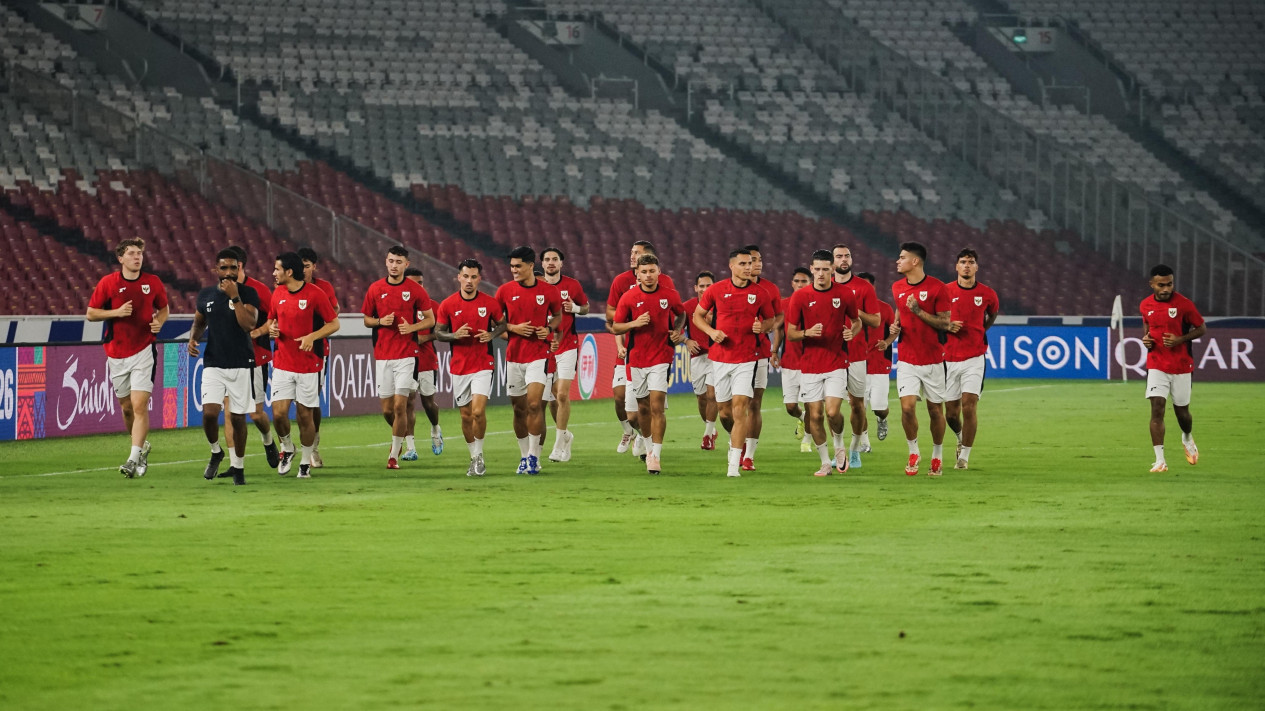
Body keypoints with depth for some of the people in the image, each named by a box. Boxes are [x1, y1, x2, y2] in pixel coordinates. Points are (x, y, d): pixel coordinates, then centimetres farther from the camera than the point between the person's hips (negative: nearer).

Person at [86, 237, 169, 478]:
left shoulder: (153, 283, 0)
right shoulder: (107, 283, -3)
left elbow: (164, 309, 15)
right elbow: (91, 313, 0)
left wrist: (159, 321, -7)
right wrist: (117, 312, -15)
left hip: (144, 351, -2)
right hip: (117, 354, 2)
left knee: (139, 405, -13)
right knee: (127, 407, 11)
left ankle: (134, 458, -14)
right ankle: (142, 446, 35)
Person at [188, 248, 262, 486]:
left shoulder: (248, 294, -3)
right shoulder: (206, 295, 6)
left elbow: (249, 324, -17)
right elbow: (199, 322, 22)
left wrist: (235, 297, -21)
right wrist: (193, 338, 1)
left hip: (241, 365, -2)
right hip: (213, 365, 2)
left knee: (238, 417, 2)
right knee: (209, 412, -14)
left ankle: (238, 466, 18)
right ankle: (215, 452, 14)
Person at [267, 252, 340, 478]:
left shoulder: (315, 294, -9)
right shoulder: (278, 293, 6)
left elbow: (334, 324, -4)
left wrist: (312, 336, -19)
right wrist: (271, 328, -3)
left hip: (309, 364, -3)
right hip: (282, 364, 3)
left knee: (305, 415, 2)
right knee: (279, 413, -7)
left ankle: (305, 462, 18)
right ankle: (287, 449, 19)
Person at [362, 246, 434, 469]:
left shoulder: (415, 290, -1)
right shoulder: (375, 289, 5)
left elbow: (430, 319, 6)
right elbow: (366, 319, 13)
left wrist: (412, 327, -13)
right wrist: (380, 321, -9)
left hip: (406, 355, -3)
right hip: (382, 356, 3)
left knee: (400, 405, -10)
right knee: (387, 409, 5)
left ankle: (394, 455, 0)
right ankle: (399, 435, 36)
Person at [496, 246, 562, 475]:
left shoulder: (549, 291, -2)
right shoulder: (505, 291, 0)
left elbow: (558, 315, 15)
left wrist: (549, 328, -5)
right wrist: (513, 328, -9)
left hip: (539, 354, -2)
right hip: (514, 355, 2)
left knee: (534, 404, -15)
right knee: (519, 408, 8)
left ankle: (534, 456, -7)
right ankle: (524, 455, 21)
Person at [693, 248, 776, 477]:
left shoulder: (759, 293, 0)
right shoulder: (716, 290, 0)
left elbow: (770, 319, 14)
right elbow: (697, 315, 10)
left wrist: (763, 327, -9)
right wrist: (711, 331, -8)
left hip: (746, 359, -2)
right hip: (720, 357, 2)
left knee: (739, 407, -13)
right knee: (724, 410, 9)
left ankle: (734, 464, -12)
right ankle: (736, 439, 41)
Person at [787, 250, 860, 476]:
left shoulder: (845, 294, -1)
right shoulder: (799, 297, -3)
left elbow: (856, 320, 15)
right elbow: (790, 333, 0)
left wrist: (852, 332, -7)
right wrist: (807, 333, -20)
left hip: (836, 363, -1)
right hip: (809, 365, 1)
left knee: (833, 412, -13)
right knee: (814, 415, 0)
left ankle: (839, 446, 17)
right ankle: (825, 463, 14)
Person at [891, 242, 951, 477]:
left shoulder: (936, 287, -10)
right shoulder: (897, 288, 5)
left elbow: (944, 323, -10)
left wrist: (919, 311, -21)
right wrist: (895, 325, 3)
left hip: (932, 359, -3)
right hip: (906, 359, 3)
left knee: (935, 410, 5)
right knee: (907, 407, -12)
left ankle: (937, 457, 22)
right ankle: (913, 453, 8)